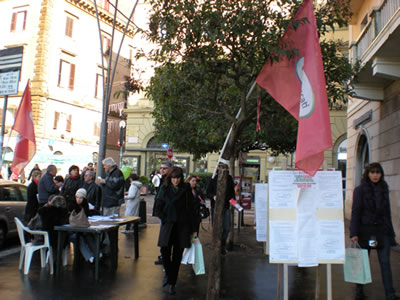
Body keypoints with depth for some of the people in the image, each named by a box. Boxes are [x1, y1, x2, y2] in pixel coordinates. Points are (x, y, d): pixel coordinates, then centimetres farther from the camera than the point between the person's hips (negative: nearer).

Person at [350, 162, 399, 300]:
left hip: (382, 229, 3)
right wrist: (354, 233, -14)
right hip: (365, 229, -3)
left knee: (385, 261, -1)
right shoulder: (360, 190, -5)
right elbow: (355, 211, -8)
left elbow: (387, 211, 15)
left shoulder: (384, 189, 9)